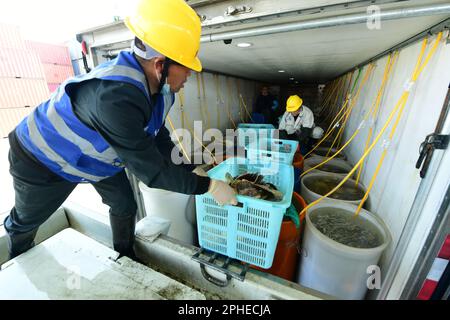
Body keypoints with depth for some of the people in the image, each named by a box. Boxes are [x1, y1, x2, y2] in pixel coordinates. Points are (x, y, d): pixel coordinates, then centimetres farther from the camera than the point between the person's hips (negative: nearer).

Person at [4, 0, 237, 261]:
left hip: (99, 154, 6)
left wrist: (191, 171, -13)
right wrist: (208, 186, -33)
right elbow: (150, 169, -39)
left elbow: (159, 140, -7)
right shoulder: (114, 96, -43)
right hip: (44, 159, -5)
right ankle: (18, 259, 58)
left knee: (125, 207, 10)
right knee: (26, 219, 21)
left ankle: (125, 258, 39)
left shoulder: (161, 89, -16)